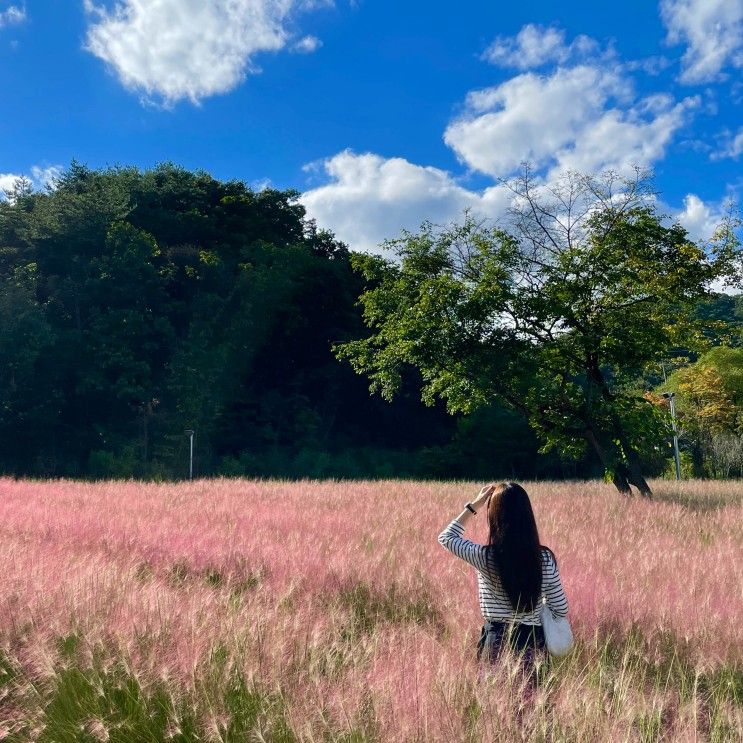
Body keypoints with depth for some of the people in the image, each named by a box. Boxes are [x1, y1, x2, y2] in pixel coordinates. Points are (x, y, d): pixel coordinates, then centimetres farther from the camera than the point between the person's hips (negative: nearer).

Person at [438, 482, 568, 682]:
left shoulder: (486, 558, -16)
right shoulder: (545, 559, -9)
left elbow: (446, 537, 1)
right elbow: (561, 609, 0)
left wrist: (473, 507, 5)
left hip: (496, 643, -2)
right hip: (533, 642, 3)